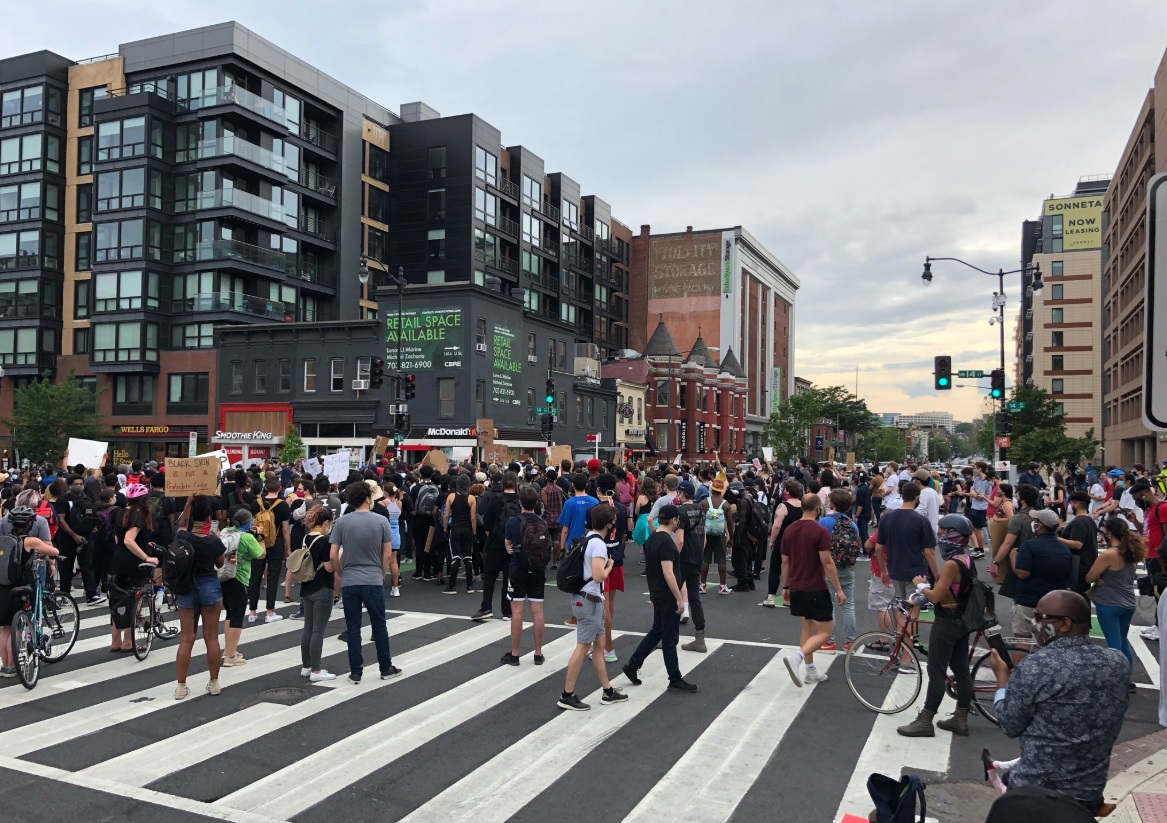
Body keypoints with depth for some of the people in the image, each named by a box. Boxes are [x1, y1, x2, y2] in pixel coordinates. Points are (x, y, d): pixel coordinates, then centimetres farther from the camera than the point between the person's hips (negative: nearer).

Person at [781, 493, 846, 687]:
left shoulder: (789, 531, 5)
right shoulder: (820, 532, -15)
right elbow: (827, 563, -17)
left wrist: (786, 587, 19)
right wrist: (839, 589, -10)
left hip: (796, 589, 7)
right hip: (816, 589, -7)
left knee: (806, 629, 17)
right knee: (824, 632, -1)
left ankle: (811, 671, 20)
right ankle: (796, 656, -22)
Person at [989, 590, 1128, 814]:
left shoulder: (1034, 666, -23)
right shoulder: (1118, 662, -5)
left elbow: (1010, 726, -11)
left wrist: (1002, 677, 2)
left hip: (1033, 792, -4)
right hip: (1091, 792, 5)